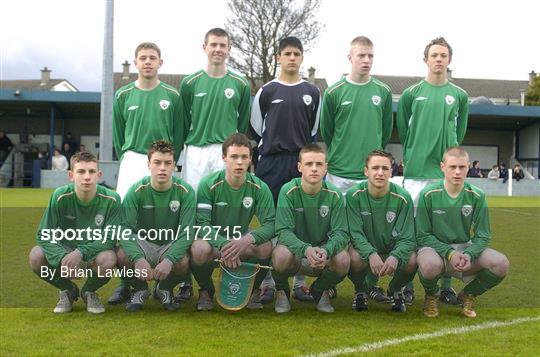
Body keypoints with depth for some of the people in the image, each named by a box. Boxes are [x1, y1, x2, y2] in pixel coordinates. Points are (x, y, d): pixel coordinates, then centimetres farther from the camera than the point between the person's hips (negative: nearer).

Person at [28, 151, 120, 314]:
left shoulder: (111, 199, -18)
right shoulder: (60, 196, -16)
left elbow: (110, 238, -18)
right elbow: (44, 235, -15)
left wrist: (80, 252, -34)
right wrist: (63, 258, -33)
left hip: (94, 253, -1)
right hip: (63, 251, 1)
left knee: (108, 260, -35)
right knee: (36, 256, -28)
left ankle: (89, 292, 3)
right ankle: (68, 291, 5)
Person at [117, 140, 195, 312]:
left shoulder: (186, 192, -14)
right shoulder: (136, 190, -13)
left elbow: (186, 233, -18)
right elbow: (125, 228, -19)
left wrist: (169, 259, -35)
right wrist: (138, 258, -37)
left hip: (171, 245, 0)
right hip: (143, 242, 1)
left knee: (184, 262, -32)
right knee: (122, 256, -30)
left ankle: (164, 289, 6)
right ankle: (140, 290, 5)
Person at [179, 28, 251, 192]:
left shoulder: (241, 84, 5)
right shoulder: (189, 83, 4)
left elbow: (243, 123, 10)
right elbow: (184, 120, 10)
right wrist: (190, 141, 8)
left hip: (227, 151, 0)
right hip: (196, 151, 0)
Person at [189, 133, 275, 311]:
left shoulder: (259, 188, -10)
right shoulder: (208, 185, -16)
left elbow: (270, 224, -16)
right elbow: (202, 223, -21)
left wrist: (248, 239, -38)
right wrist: (223, 244, -40)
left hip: (242, 241, 2)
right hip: (213, 239, -2)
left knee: (266, 247, -29)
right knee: (200, 250, -36)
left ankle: (253, 290, 1)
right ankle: (206, 291, -2)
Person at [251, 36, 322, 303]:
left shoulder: (312, 93, 11)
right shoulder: (266, 91, 4)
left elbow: (316, 132, 13)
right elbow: (255, 131, 7)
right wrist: (259, 162, 4)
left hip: (303, 163, 2)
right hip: (271, 164, -2)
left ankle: (300, 282, 12)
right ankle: (268, 281, 10)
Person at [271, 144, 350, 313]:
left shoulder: (334, 195, -9)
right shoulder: (288, 191, -15)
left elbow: (340, 233, -13)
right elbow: (283, 231, -21)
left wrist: (326, 250, -35)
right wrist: (306, 249, -40)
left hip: (323, 253, 2)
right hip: (294, 248, -2)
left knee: (343, 259, -30)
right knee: (281, 255, -36)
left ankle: (320, 291, 5)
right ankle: (281, 292, 0)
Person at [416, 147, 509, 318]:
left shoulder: (477, 196, -4)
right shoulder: (428, 195, -10)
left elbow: (482, 237, -1)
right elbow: (423, 235, -8)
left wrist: (469, 255, -22)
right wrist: (449, 253, -23)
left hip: (467, 248, 3)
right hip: (435, 247, -3)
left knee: (501, 264, -24)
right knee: (430, 265, -40)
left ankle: (468, 295, 7)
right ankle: (431, 296, 0)